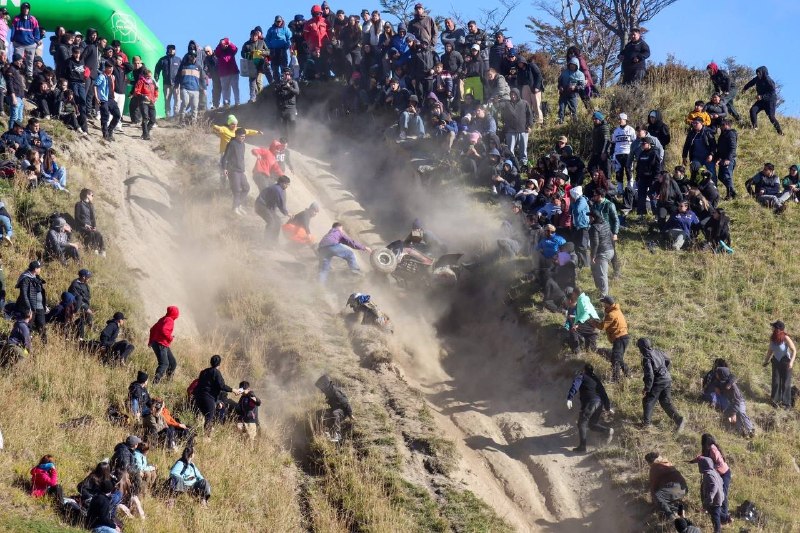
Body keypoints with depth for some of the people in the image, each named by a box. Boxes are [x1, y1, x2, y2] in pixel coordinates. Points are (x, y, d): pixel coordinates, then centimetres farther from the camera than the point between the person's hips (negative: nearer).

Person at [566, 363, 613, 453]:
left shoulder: (581, 377, 6)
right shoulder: (596, 379, 22)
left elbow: (575, 386, -13)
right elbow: (603, 393, 23)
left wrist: (569, 399, -24)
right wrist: (608, 407, 29)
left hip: (589, 402, -6)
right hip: (599, 403, 6)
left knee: (582, 424, 4)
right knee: (592, 424, 19)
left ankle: (582, 447, 1)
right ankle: (608, 430, -3)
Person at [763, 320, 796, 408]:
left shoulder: (785, 338, -21)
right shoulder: (772, 338, -5)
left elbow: (794, 350, -20)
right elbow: (770, 350, 11)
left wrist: (791, 361, -30)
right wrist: (766, 360, 14)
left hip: (785, 361, -5)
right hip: (776, 361, 5)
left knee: (785, 382, 5)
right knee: (776, 381, 7)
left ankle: (786, 402, 15)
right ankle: (775, 400, 18)